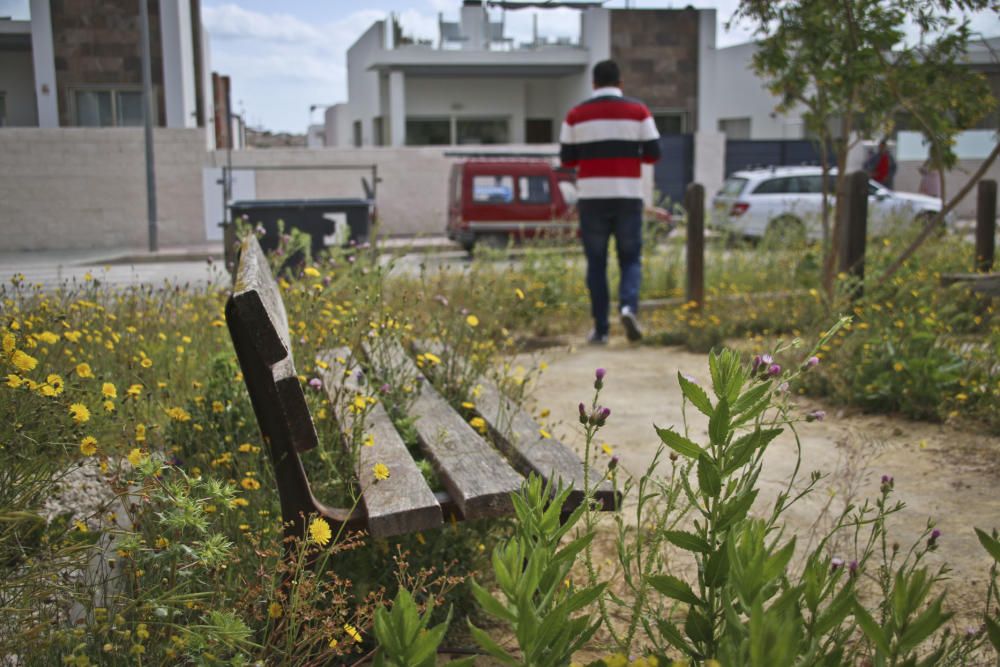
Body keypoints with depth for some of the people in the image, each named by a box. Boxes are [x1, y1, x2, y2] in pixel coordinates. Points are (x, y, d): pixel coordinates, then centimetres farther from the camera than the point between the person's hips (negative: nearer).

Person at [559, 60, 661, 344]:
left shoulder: (576, 115, 4)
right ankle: (628, 306, -16)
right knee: (630, 259, 11)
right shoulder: (638, 111, 2)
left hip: (592, 197, 1)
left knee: (596, 264, 9)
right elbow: (653, 154, 0)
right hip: (628, 196, 0)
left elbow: (566, 159, 4)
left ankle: (600, 329, 7)